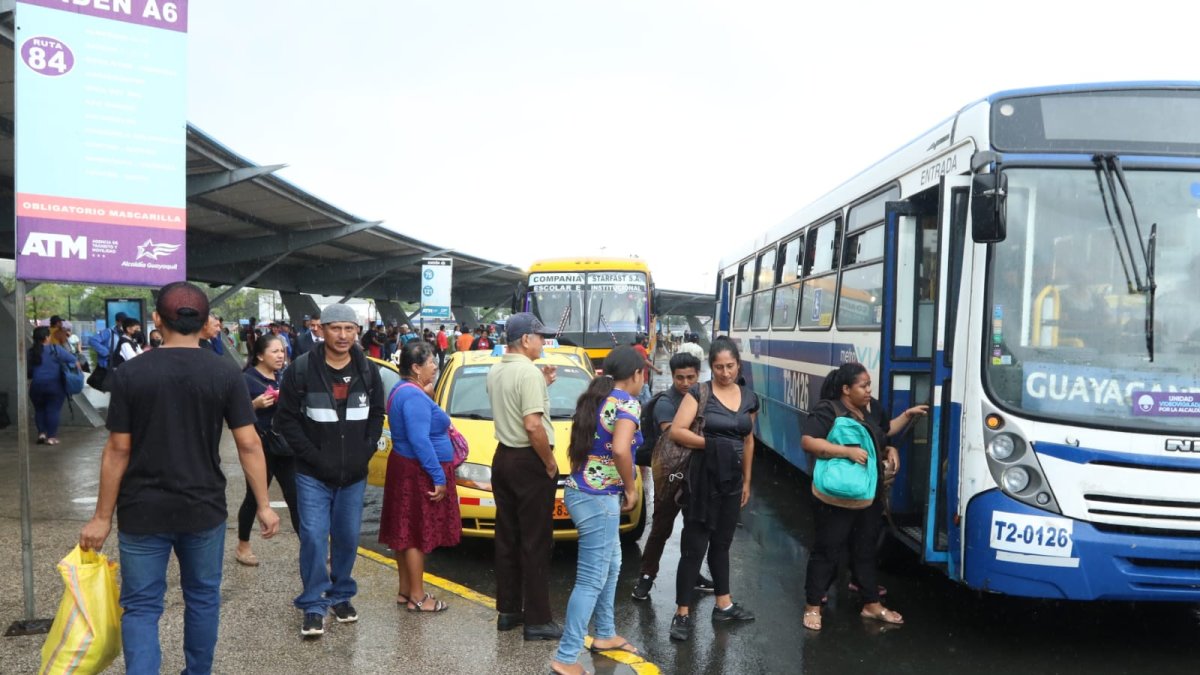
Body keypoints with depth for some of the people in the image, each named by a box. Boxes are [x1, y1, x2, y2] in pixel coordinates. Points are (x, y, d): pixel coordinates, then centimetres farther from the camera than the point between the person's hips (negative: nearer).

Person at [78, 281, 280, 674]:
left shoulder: (129, 374, -7)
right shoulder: (226, 374, -7)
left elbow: (118, 451, -6)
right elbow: (249, 444, -8)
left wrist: (102, 517, 3)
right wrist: (264, 505, 0)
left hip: (143, 511, -1)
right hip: (204, 509, 1)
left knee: (141, 605, 8)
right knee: (203, 598, 17)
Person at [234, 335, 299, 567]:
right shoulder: (247, 378, -8)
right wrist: (255, 404, -26)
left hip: (287, 446, 5)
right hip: (260, 448, -5)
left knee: (296, 497, 3)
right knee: (254, 498, 8)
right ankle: (243, 547, 26)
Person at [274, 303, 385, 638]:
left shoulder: (368, 371, 4)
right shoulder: (300, 370, -7)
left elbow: (376, 416, 10)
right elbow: (286, 420, -6)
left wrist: (365, 452, -3)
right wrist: (314, 456, -12)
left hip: (354, 475, 3)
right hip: (313, 475, -3)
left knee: (348, 538, 10)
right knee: (314, 538, -4)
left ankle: (341, 596, 28)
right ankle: (314, 606, 9)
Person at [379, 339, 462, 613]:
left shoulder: (403, 391, 13)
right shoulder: (415, 397, -20)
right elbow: (419, 440, -26)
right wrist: (439, 477, -24)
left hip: (405, 470, 10)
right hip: (419, 473, -10)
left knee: (406, 533, 15)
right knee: (418, 535, -2)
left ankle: (405, 591, 24)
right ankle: (417, 597, 7)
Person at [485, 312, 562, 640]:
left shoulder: (495, 371, 9)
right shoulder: (529, 372, -19)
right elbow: (533, 425, -25)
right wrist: (550, 463, -14)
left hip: (503, 457, 9)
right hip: (529, 462, -9)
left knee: (507, 539, 14)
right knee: (535, 543, -1)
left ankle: (507, 611, 24)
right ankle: (537, 620, 5)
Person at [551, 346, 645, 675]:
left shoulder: (593, 397, 12)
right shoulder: (626, 403, -14)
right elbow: (620, 450, -29)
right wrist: (631, 488, -14)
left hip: (581, 490, 9)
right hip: (598, 498, -9)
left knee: (611, 564, 24)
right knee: (592, 579, -2)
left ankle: (605, 635, 36)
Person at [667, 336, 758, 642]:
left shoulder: (749, 398, 7)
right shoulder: (699, 393, -9)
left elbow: (748, 441, 15)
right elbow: (677, 431, -16)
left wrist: (747, 481, 15)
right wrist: (712, 444, -19)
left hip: (732, 479, 5)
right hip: (703, 477, -5)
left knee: (721, 543, 18)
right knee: (694, 545, -2)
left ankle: (723, 604, 30)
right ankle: (682, 612, 5)